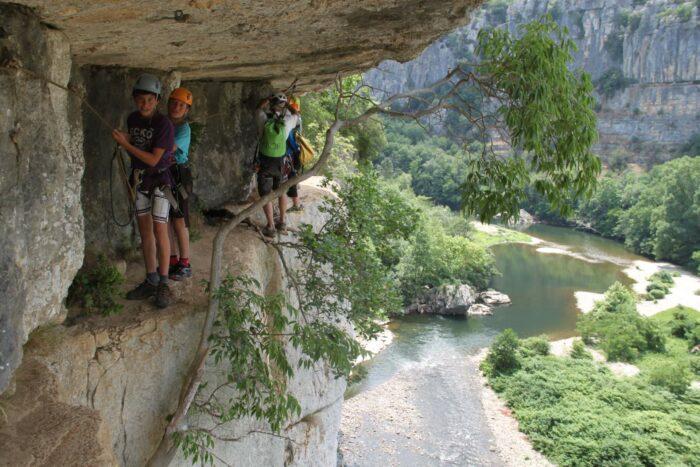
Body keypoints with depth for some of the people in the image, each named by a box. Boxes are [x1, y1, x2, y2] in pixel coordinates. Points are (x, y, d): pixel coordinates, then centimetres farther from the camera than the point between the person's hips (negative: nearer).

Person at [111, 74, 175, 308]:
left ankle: (163, 284, -1)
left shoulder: (163, 124, -18)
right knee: (144, 229, 7)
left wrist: (125, 144, -20)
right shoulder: (132, 119, 2)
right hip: (140, 178, 6)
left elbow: (153, 159, -20)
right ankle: (151, 281, 16)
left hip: (160, 179, -6)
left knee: (159, 229, -9)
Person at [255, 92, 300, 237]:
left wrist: (271, 98, 14)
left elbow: (260, 107, 8)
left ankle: (270, 226, 1)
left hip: (265, 163, -2)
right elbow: (295, 115, 12)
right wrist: (286, 104, 17)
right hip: (280, 162, 2)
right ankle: (282, 222, 25)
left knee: (266, 195, 3)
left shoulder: (264, 121, -14)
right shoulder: (286, 123, -12)